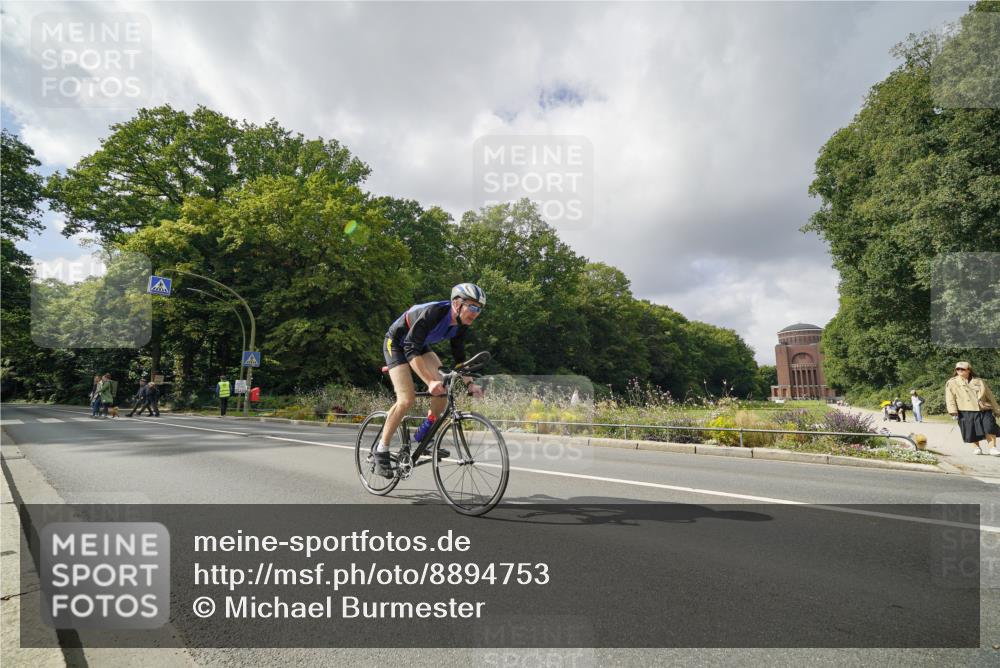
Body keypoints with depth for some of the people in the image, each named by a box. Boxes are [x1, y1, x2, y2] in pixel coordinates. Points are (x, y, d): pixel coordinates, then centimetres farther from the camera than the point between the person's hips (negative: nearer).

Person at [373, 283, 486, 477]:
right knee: (407, 398, -20)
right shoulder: (434, 312, -36)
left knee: (443, 389, -9)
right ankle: (382, 449, -5)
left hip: (420, 345, 7)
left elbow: (459, 357, -1)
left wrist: (469, 384, -12)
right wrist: (429, 382, -47)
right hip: (397, 343, -7)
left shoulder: (461, 324, -12)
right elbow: (411, 349, -40)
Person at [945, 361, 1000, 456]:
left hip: (984, 410, 2)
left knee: (990, 427, -12)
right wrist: (953, 411, -12)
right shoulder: (952, 383, 6)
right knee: (971, 431, -1)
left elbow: (990, 396, 19)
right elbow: (950, 398, -1)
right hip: (966, 412, -2)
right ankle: (976, 447, 16)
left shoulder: (979, 381, 15)